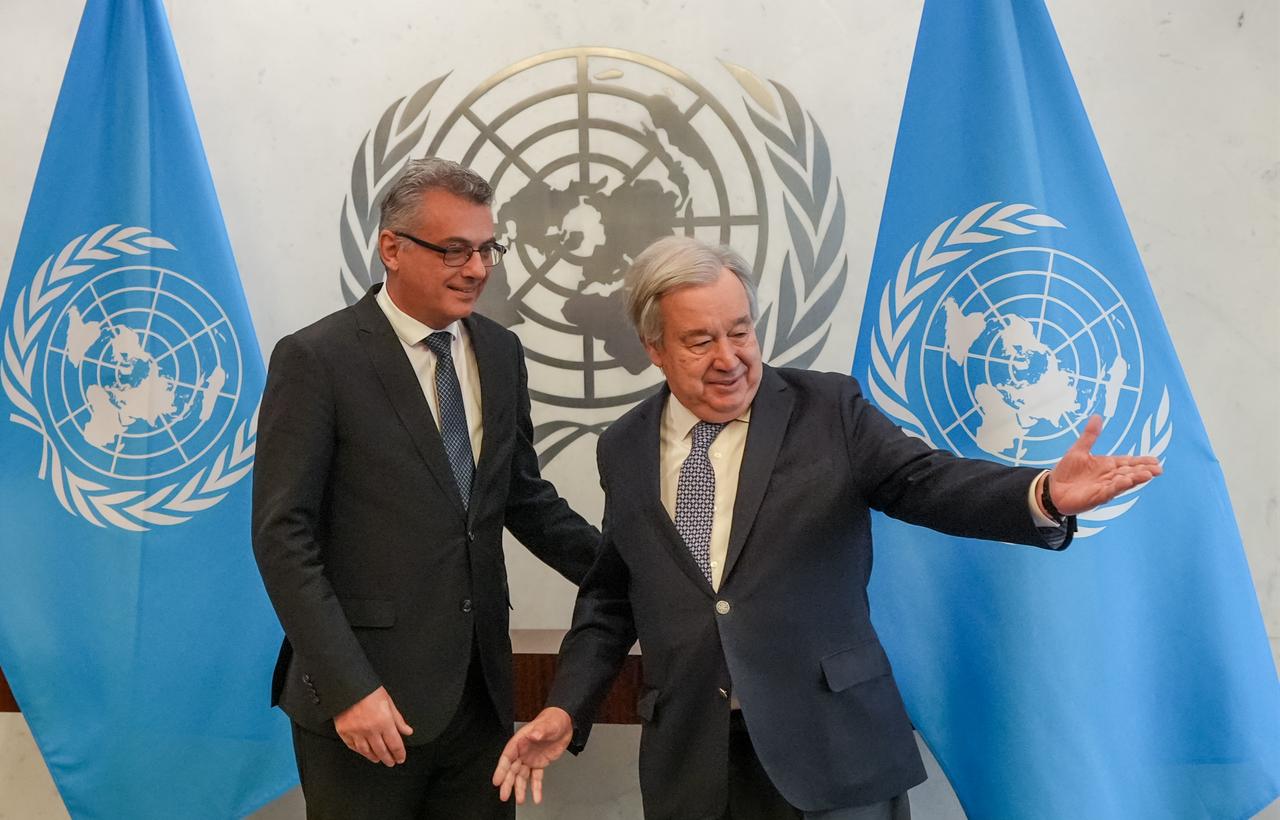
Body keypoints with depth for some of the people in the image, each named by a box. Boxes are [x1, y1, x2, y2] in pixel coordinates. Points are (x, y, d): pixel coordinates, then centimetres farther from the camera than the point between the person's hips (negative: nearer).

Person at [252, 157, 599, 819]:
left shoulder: (501, 353, 8)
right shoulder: (317, 360, -9)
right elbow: (283, 535, -11)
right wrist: (347, 688, -17)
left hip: (480, 692, 5)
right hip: (365, 697, -5)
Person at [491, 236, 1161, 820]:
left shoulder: (829, 409, -1)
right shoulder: (624, 449, 7)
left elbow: (925, 481, -10)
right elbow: (611, 594, 14)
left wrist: (1045, 494, -28)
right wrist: (567, 706, 4)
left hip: (830, 754, -2)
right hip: (690, 762, 2)